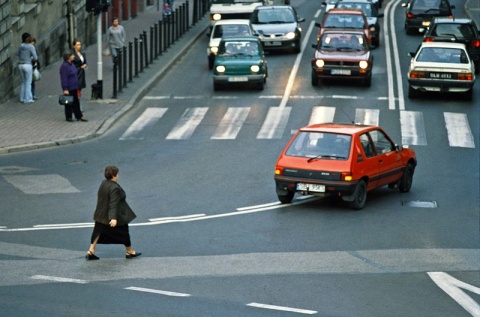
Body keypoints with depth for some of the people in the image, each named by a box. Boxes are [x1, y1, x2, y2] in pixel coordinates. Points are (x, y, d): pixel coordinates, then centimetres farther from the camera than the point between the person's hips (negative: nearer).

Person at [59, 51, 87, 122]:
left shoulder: (71, 64, 11)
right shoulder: (64, 66, -19)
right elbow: (64, 79, -21)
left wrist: (77, 86, 22)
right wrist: (65, 89, -23)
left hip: (74, 88, 9)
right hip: (69, 89, -9)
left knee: (76, 102, 11)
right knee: (69, 103, 2)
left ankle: (79, 116, 15)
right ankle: (68, 117, 12)